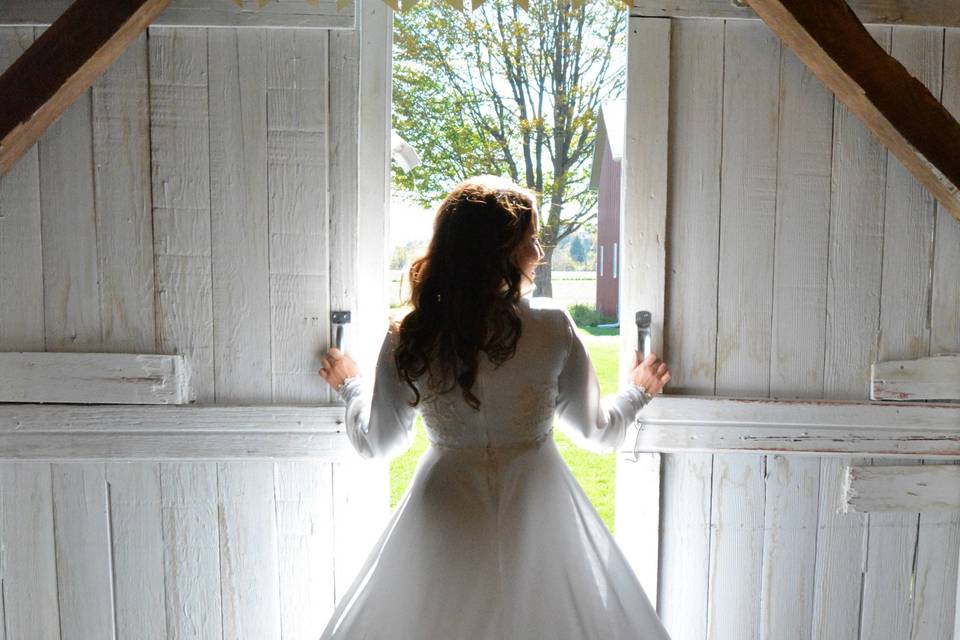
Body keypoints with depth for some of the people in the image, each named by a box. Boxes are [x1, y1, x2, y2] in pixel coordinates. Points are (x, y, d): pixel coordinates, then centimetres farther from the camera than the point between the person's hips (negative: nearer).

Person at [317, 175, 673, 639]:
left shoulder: (407, 338, -10)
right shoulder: (552, 326, -13)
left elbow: (376, 443, 3)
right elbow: (593, 430, 0)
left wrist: (351, 387, 22)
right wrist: (638, 391, 20)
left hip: (444, 515, 1)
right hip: (536, 509, -1)